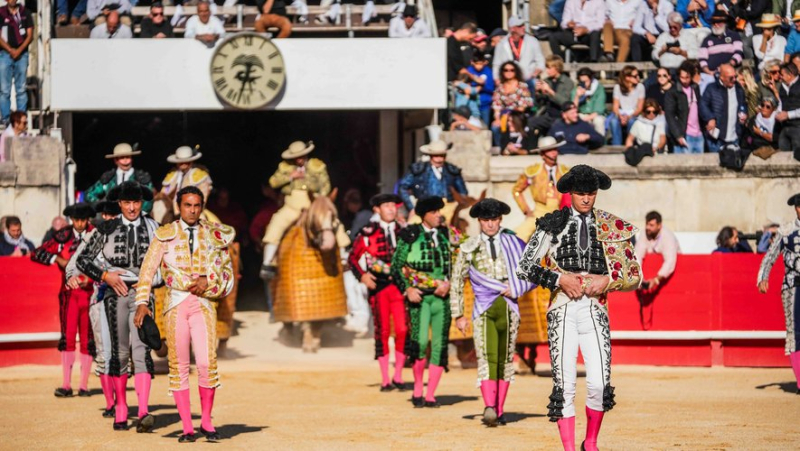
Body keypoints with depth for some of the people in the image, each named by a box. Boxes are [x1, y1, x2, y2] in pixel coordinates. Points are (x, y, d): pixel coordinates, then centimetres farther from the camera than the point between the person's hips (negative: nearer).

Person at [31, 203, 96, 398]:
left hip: (89, 292, -1)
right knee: (67, 337, -5)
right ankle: (66, 385, -4)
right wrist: (57, 259, -9)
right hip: (69, 293, 1)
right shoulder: (63, 237, 6)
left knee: (87, 339, 2)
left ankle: (84, 385, 7)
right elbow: (37, 254, 5)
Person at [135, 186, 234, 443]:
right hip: (175, 303, 0)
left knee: (207, 363, -11)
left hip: (203, 302, 0)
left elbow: (226, 270, 14)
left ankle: (206, 422, 4)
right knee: (179, 366, 0)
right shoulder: (165, 235, 7)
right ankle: (187, 427, 5)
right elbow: (148, 269, 3)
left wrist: (208, 280, -5)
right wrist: (142, 302, -7)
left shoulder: (214, 235, 10)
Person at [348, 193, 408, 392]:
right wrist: (362, 276, -8)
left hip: (400, 285, 2)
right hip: (378, 286, -2)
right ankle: (385, 380, 6)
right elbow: (353, 258, 7)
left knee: (403, 330, -6)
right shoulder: (368, 233, 3)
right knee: (382, 331, 1)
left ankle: (398, 376, 6)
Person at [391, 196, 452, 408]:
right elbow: (396, 266, 3)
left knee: (439, 346, 1)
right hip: (419, 296, -3)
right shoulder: (410, 236, 1)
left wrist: (448, 284, -4)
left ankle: (430, 396, 8)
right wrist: (407, 289, -9)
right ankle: (417, 390, 0)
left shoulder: (446, 236, 11)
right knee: (420, 342, -19)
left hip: (442, 297, 3)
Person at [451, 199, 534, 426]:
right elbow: (456, 281, 13)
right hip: (483, 309, -1)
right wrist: (458, 315, 9)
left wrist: (516, 290, -3)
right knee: (487, 357, -12)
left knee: (505, 359, 2)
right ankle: (489, 408, -25)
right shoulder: (469, 247, 9)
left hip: (509, 307, 1)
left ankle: (499, 411, 7)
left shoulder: (514, 244, 9)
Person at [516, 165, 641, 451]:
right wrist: (559, 279, -9)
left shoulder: (613, 228, 9)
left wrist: (608, 280, -7)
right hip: (562, 312, -1)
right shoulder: (553, 225, 6)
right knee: (564, 384, -6)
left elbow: (635, 276, 11)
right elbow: (525, 267, 4)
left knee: (599, 383, -9)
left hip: (595, 311, 1)